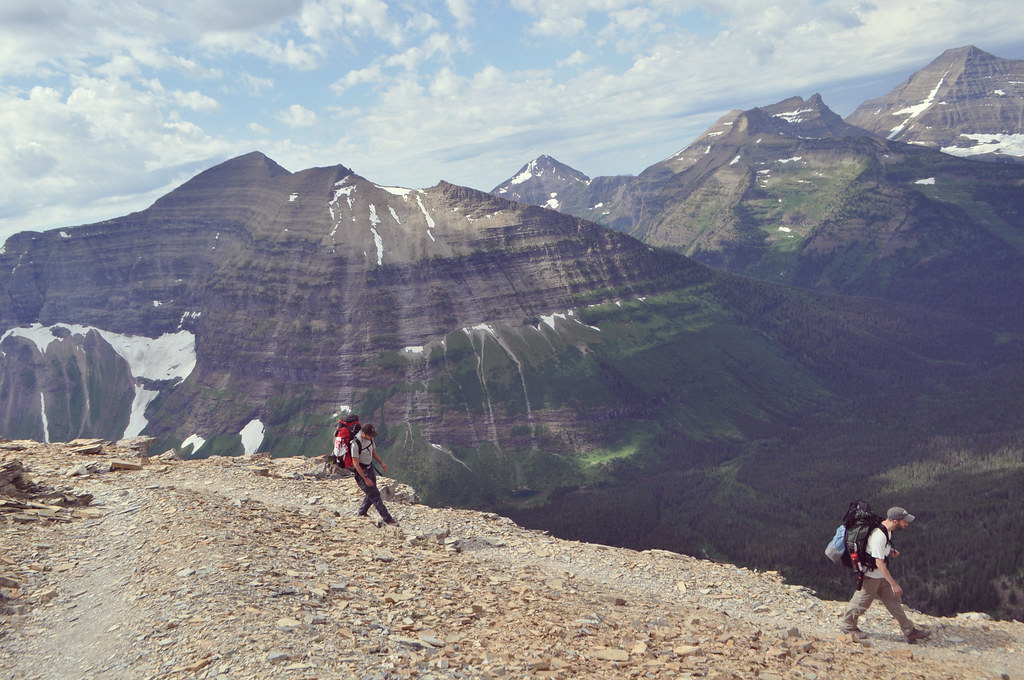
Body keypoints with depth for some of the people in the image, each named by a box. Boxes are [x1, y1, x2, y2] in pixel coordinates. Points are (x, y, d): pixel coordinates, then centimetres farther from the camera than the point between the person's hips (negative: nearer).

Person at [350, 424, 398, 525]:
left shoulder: (370, 438, -4)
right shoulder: (355, 444, -28)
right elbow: (356, 464, -24)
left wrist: (381, 462, 6)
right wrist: (365, 479, -22)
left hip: (370, 468, 8)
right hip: (361, 472, -8)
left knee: (372, 493, 16)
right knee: (375, 495, -5)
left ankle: (361, 513, 34)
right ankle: (387, 519, 0)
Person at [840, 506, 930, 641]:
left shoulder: (887, 530, 1)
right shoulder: (879, 536, -31)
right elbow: (879, 562, -30)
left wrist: (890, 552, 1)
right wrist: (893, 584, -27)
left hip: (882, 575, 9)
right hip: (871, 576, -9)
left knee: (894, 601, 12)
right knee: (862, 602, 7)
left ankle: (910, 631, 20)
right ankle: (848, 625, 27)